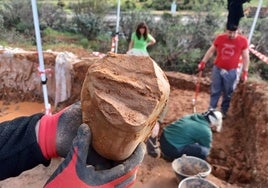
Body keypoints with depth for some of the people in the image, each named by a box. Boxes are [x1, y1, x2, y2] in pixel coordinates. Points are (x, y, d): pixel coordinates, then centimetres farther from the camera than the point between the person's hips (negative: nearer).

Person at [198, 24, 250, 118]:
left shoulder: (243, 40, -8)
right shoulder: (219, 38, -5)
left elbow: (245, 57, -2)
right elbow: (211, 51, 5)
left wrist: (245, 71, -4)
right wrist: (203, 62, 3)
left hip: (231, 72, -1)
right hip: (217, 69, 1)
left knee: (228, 94, 10)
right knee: (215, 91, 9)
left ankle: (224, 112, 25)